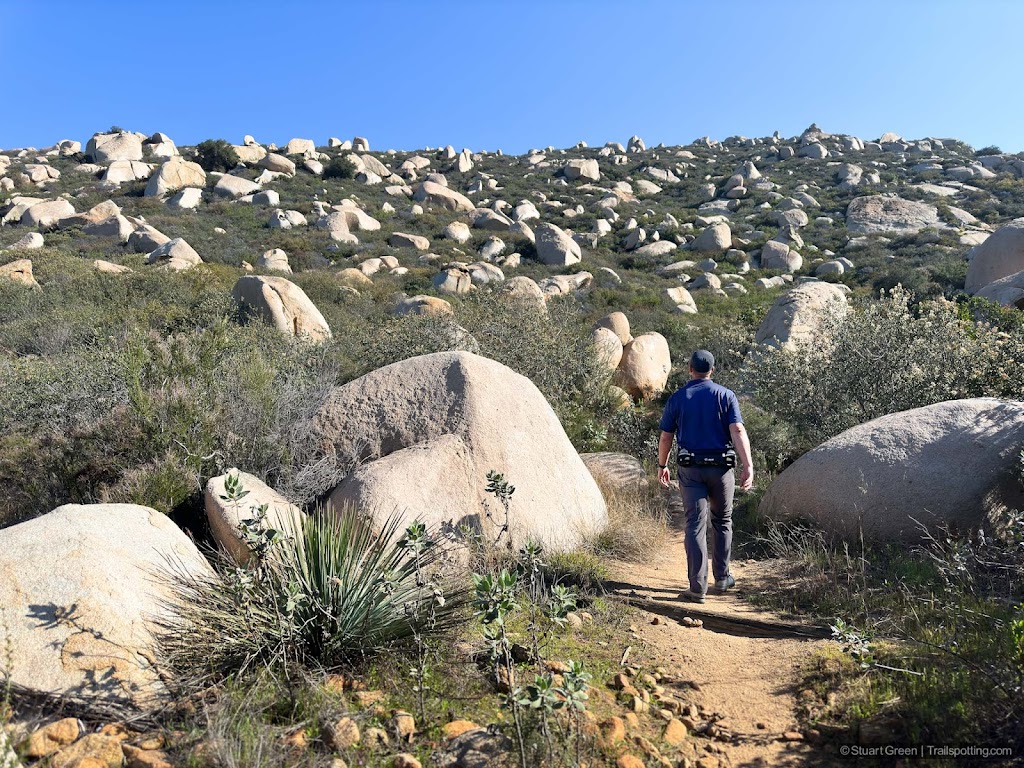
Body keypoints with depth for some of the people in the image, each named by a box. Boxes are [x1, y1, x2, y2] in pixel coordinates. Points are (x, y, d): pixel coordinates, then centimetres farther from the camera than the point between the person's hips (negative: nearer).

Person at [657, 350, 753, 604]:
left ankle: (698, 587, -5)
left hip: (690, 468, 0)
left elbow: (666, 437, 4)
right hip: (721, 468, 0)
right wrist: (747, 466, -14)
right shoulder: (726, 396, 0)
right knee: (722, 522, 18)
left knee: (695, 525, 0)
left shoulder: (677, 398, 2)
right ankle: (722, 578, 27)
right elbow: (738, 431, -11)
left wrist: (662, 465, 17)